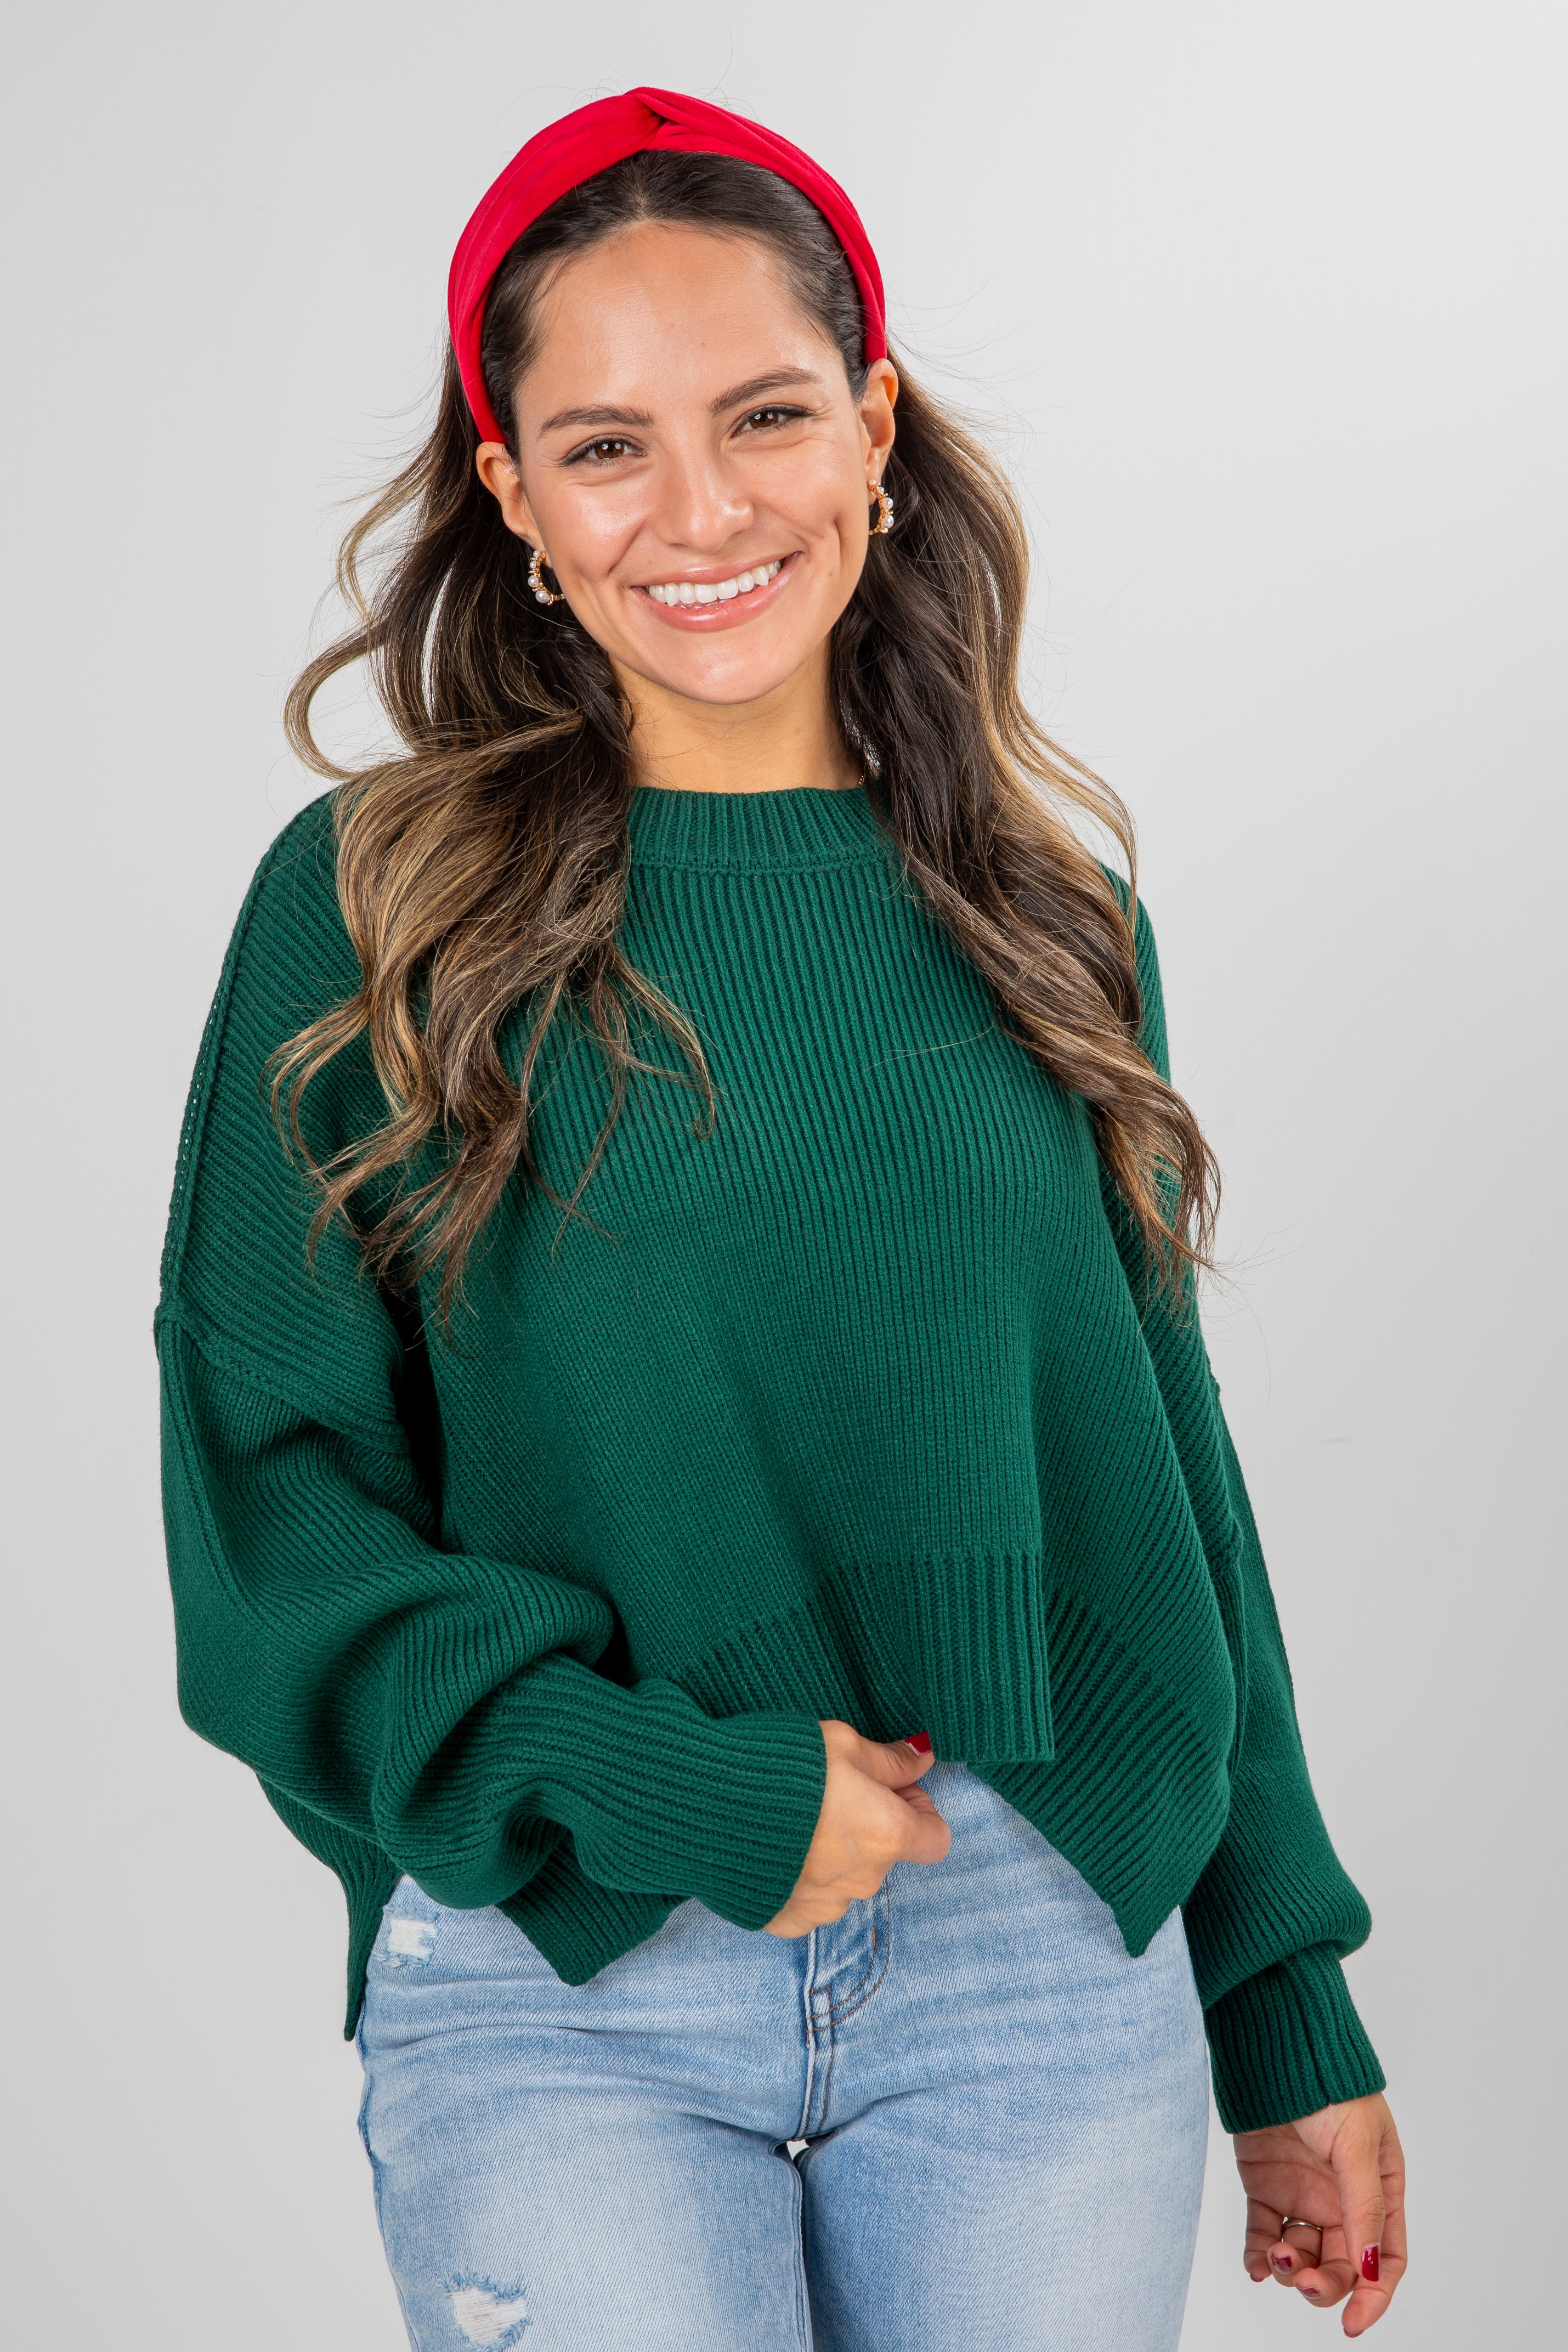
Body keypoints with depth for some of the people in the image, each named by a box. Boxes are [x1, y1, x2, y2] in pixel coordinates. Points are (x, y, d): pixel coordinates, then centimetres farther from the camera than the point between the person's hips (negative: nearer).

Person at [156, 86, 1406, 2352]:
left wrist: (1294, 2021, 11)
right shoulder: (370, 910, -3)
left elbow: (1156, 1475, 10)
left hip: (1051, 1969, 3)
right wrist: (676, 1793, -16)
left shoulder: (1045, 917, 6)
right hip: (559, 1998, -2)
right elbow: (272, 1508, -4)